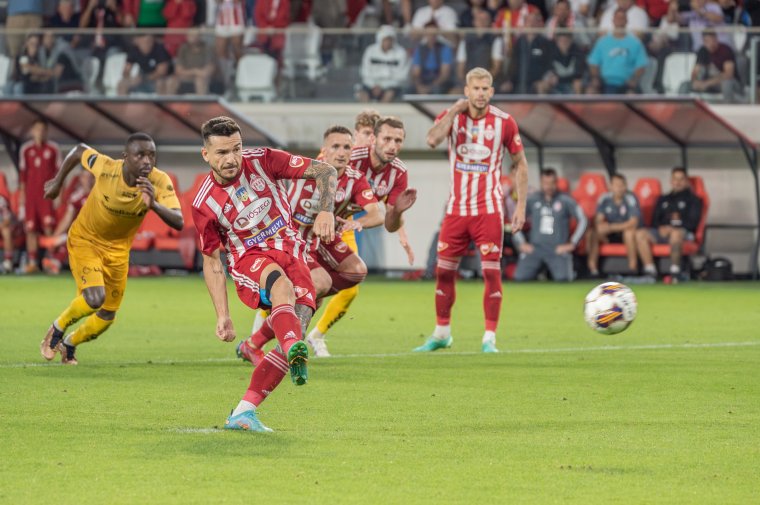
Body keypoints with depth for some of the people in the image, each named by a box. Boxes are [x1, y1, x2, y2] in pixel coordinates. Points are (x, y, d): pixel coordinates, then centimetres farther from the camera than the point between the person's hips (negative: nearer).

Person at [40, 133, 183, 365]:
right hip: (85, 239, -3)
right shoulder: (106, 168, -28)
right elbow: (79, 150, -7)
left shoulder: (160, 183, -25)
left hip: (118, 248, 3)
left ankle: (69, 345, 40)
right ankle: (57, 330, 5)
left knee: (107, 317, 10)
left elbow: (178, 223, -34)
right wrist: (58, 182, 5)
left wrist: (155, 206, -52)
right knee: (94, 298, -25)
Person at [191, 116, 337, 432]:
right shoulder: (204, 203, -5)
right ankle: (295, 352, -67)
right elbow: (212, 262, 3)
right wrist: (223, 316, -4)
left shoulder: (262, 160, -4)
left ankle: (243, 412, -20)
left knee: (297, 326, -22)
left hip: (291, 251, 2)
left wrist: (326, 211, -19)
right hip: (248, 259, -2)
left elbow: (324, 171, -1)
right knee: (281, 283, -39)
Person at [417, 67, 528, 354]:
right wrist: (456, 110, -19)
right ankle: (441, 333, 23)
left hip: (489, 209, -2)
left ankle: (489, 339, -1)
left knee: (491, 271, -9)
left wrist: (521, 206, 0)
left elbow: (520, 164, 5)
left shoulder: (504, 122, -3)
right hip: (457, 208, 2)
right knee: (444, 271, 7)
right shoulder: (451, 116, -1)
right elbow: (432, 140, -22)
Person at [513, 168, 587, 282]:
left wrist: (572, 244, -4)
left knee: (562, 278, -25)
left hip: (558, 250, -2)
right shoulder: (532, 199, 7)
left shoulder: (565, 200, 0)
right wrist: (521, 243, 6)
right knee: (520, 277, -15)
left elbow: (582, 220, 0)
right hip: (535, 247, 2)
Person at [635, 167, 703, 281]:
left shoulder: (693, 200, 12)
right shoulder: (663, 200, 27)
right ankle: (650, 270, -27)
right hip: (662, 231, 5)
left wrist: (672, 227, -13)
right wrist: (661, 228, -4)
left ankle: (675, 271, -38)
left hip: (684, 232, -5)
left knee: (676, 233, -42)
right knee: (640, 233, -23)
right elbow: (655, 220, 21)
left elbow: (693, 222, 0)